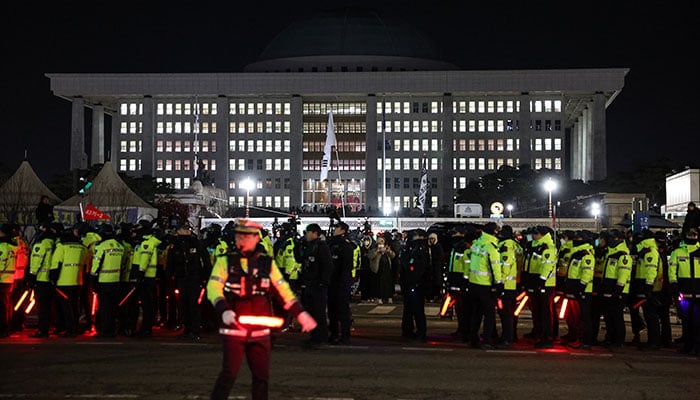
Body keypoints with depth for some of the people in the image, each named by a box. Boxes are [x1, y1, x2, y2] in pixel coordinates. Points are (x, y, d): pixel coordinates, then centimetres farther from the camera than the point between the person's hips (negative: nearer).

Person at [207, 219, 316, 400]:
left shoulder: (267, 263, 7)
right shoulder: (225, 261, 0)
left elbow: (283, 290, 11)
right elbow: (213, 287, -10)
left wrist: (300, 313, 4)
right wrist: (224, 310, -26)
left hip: (260, 330, 3)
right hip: (233, 328, -3)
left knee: (262, 375, 9)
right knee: (229, 373, -8)